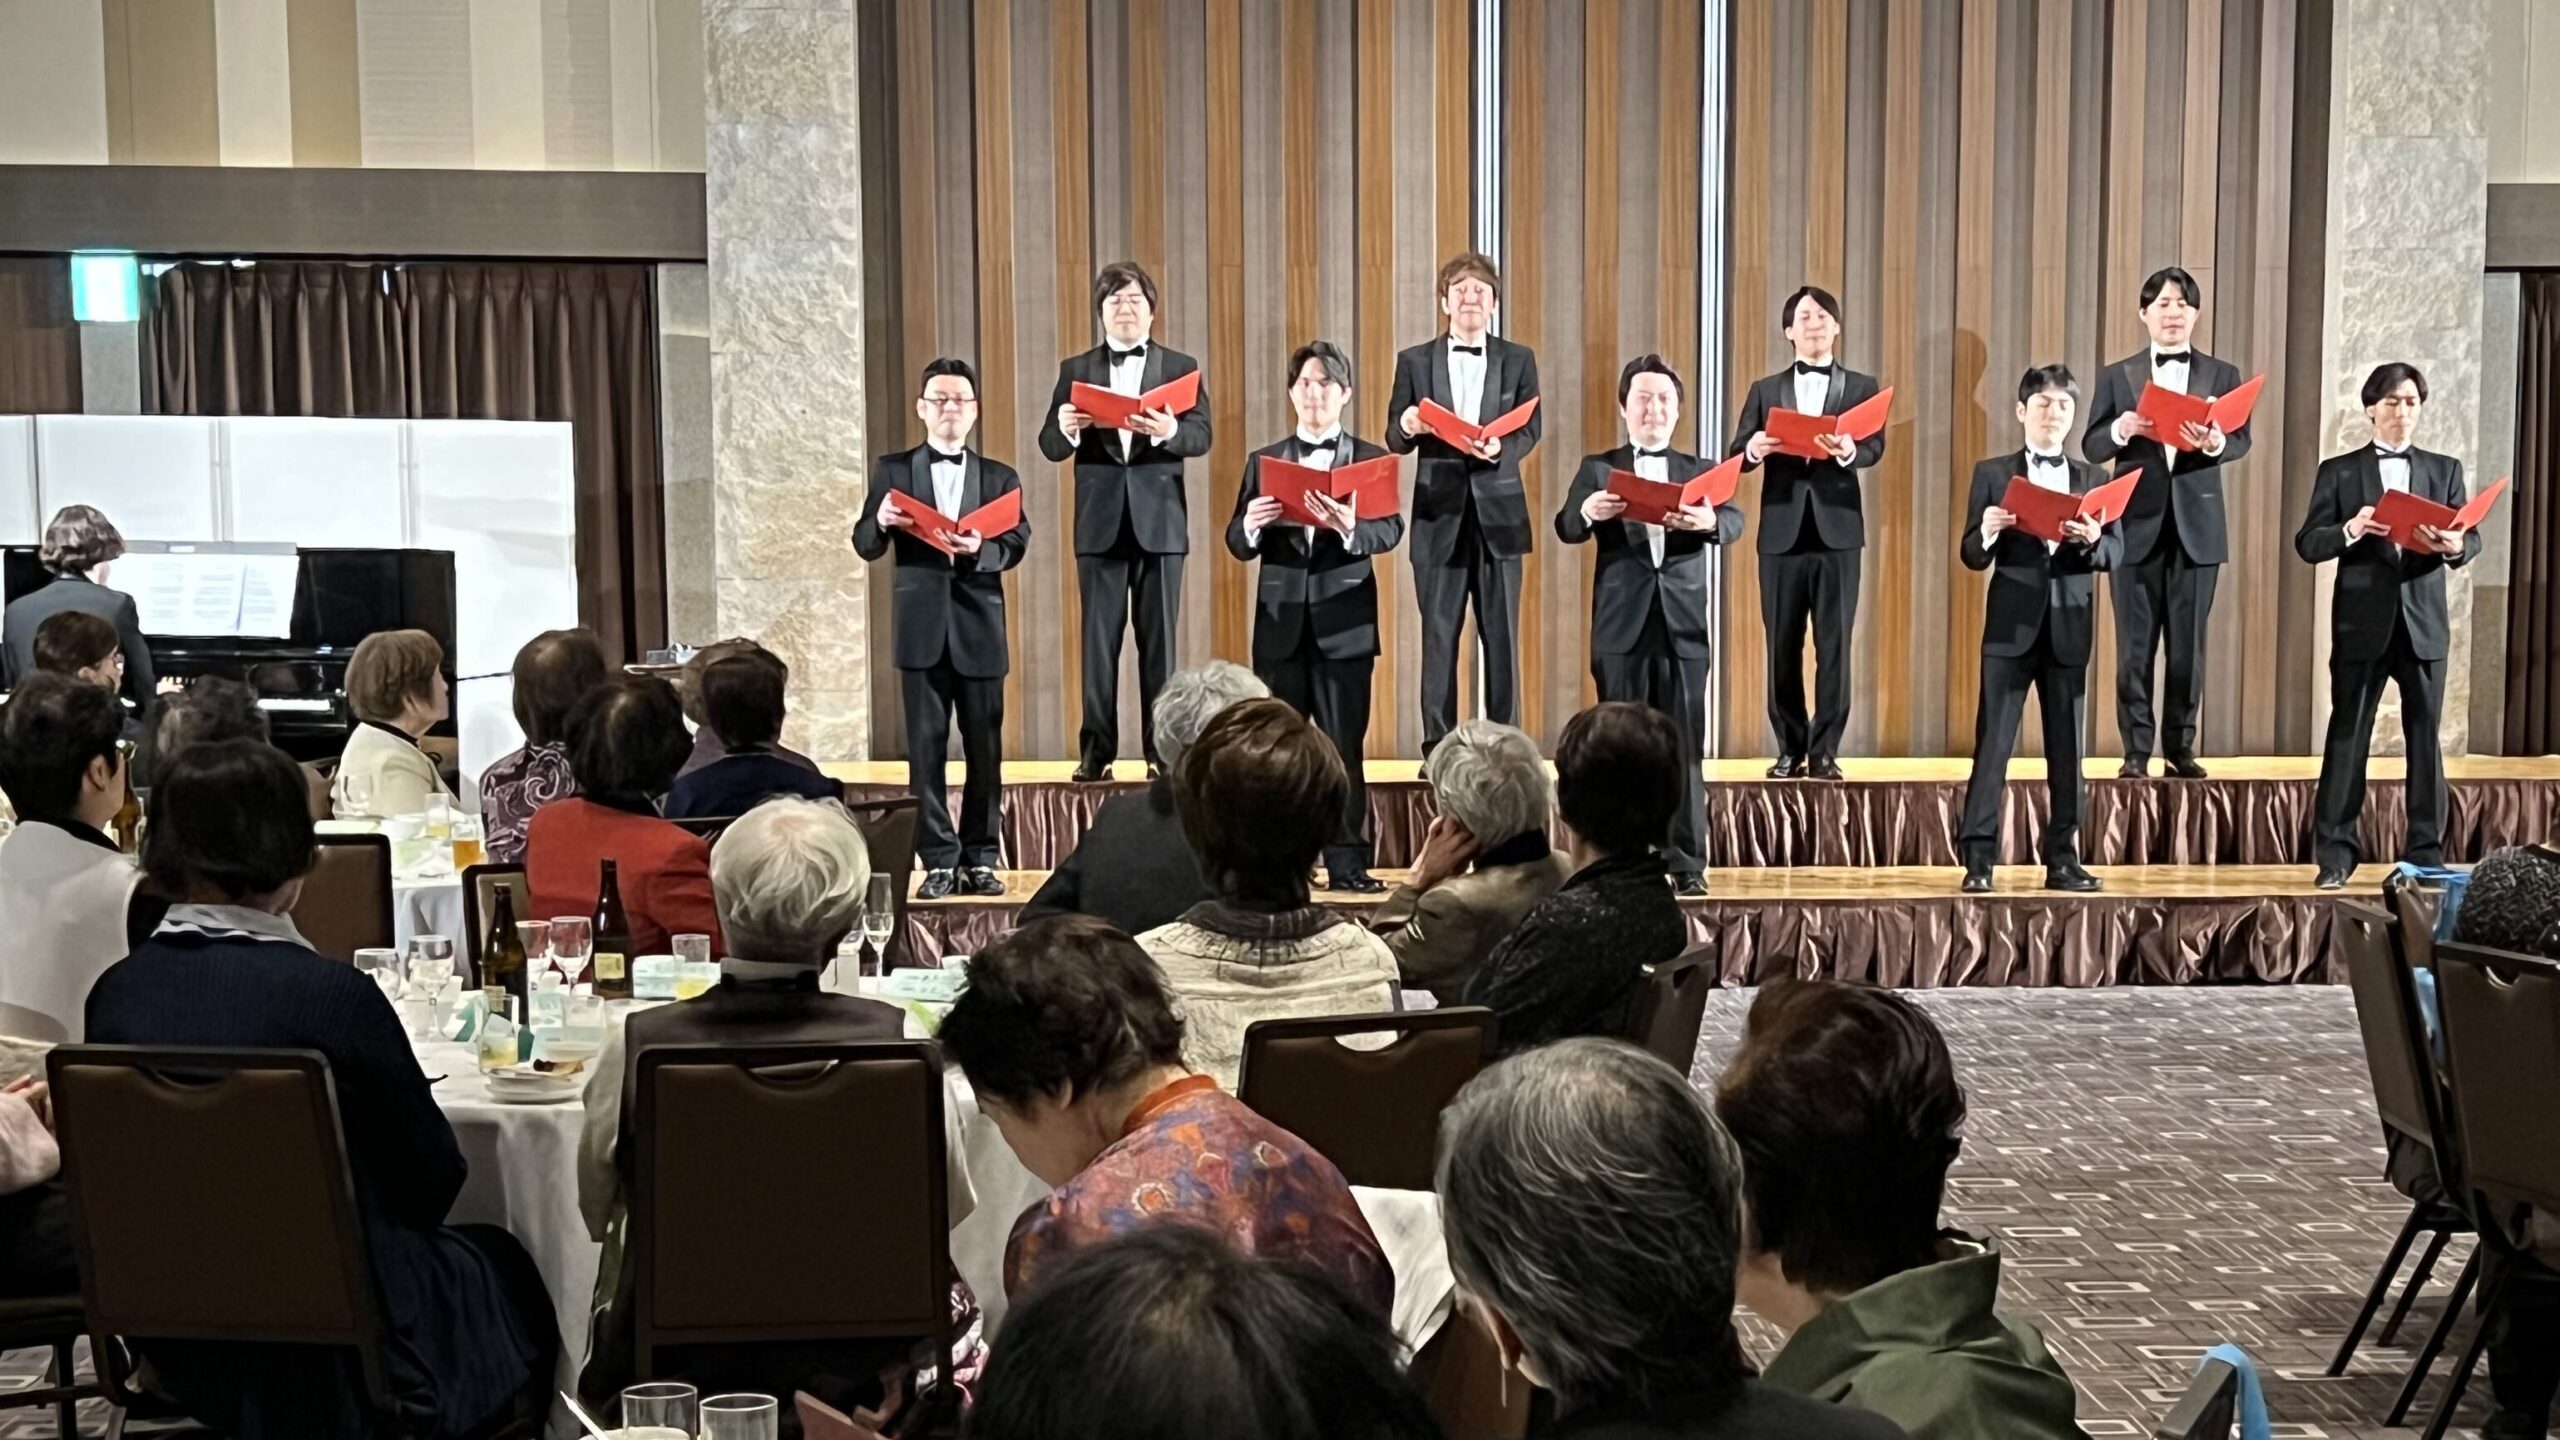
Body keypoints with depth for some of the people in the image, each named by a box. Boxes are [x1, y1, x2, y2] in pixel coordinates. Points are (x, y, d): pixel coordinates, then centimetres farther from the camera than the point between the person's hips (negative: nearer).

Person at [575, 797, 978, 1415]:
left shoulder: (635, 1047, -17)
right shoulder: (896, 1041, -20)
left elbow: (597, 1214, 2)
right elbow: (953, 1208, -3)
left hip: (672, 1358, 2)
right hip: (855, 1363, -1)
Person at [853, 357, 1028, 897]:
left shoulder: (1000, 478, 10)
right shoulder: (892, 470, 8)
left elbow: (1016, 544, -2)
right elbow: (866, 547, 2)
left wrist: (980, 549, -23)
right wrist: (880, 522, -20)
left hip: (979, 629, 1)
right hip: (922, 628, -1)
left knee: (985, 750, 4)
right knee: (926, 750, 1)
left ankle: (981, 859, 13)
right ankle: (939, 861, 7)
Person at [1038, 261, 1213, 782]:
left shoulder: (1180, 366, 8)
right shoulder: (1076, 369, 10)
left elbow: (1202, 437, -5)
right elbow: (1051, 446, 2)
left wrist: (1170, 431, -26)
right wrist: (1066, 429, -21)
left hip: (1160, 519, -1)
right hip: (1100, 520, 1)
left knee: (1159, 639, 2)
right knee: (1098, 640, 2)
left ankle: (1162, 750, 8)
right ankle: (1097, 753, 7)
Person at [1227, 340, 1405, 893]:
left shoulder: (1370, 458, 5)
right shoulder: (1263, 461, 10)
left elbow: (1392, 530, -8)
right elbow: (1238, 544, 5)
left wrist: (1351, 529, -29)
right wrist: (1251, 526, -18)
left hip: (1344, 622, -2)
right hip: (1280, 621, 2)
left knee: (1344, 746, 0)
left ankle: (1347, 864, 5)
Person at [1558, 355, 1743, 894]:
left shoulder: (1700, 471, 12)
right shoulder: (1597, 467, 9)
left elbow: (1734, 521, -5)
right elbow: (1566, 529, -7)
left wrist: (1708, 521, -30)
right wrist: (1587, 512, -31)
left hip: (1684, 626, 1)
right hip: (1622, 627, -1)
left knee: (1685, 748, 2)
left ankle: (1688, 863, 6)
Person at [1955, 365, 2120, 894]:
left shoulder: (2094, 479, 11)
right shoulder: (1993, 473, 5)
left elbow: (2116, 552, 4)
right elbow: (1971, 555, 0)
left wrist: (2092, 541, -18)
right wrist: (1987, 533, -21)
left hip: (2069, 628, 3)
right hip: (2011, 626, -2)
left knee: (2066, 747, 7)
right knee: (1993, 742, -4)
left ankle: (2062, 859, 13)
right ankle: (1977, 859, -2)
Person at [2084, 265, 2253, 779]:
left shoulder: (2222, 375, 9)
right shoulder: (2117, 375, 7)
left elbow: (2242, 440, -2)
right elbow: (2092, 447, 1)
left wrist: (2215, 443, -24)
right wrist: (2120, 430, -20)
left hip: (2196, 525, 1)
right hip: (2138, 525, -1)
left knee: (2188, 645, 5)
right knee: (2135, 645, 1)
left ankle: (2181, 748, 13)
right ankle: (2136, 750, 7)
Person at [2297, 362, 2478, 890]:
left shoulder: (2445, 470, 12)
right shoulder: (2338, 471, 5)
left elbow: (2471, 536, 4)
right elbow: (2308, 543, -2)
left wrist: (2455, 546, -18)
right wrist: (2350, 531, -20)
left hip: (2423, 624, 2)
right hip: (2361, 623, -2)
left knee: (2426, 737, 5)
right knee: (2347, 735, 0)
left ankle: (2426, 852, 12)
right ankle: (2335, 853, 4)